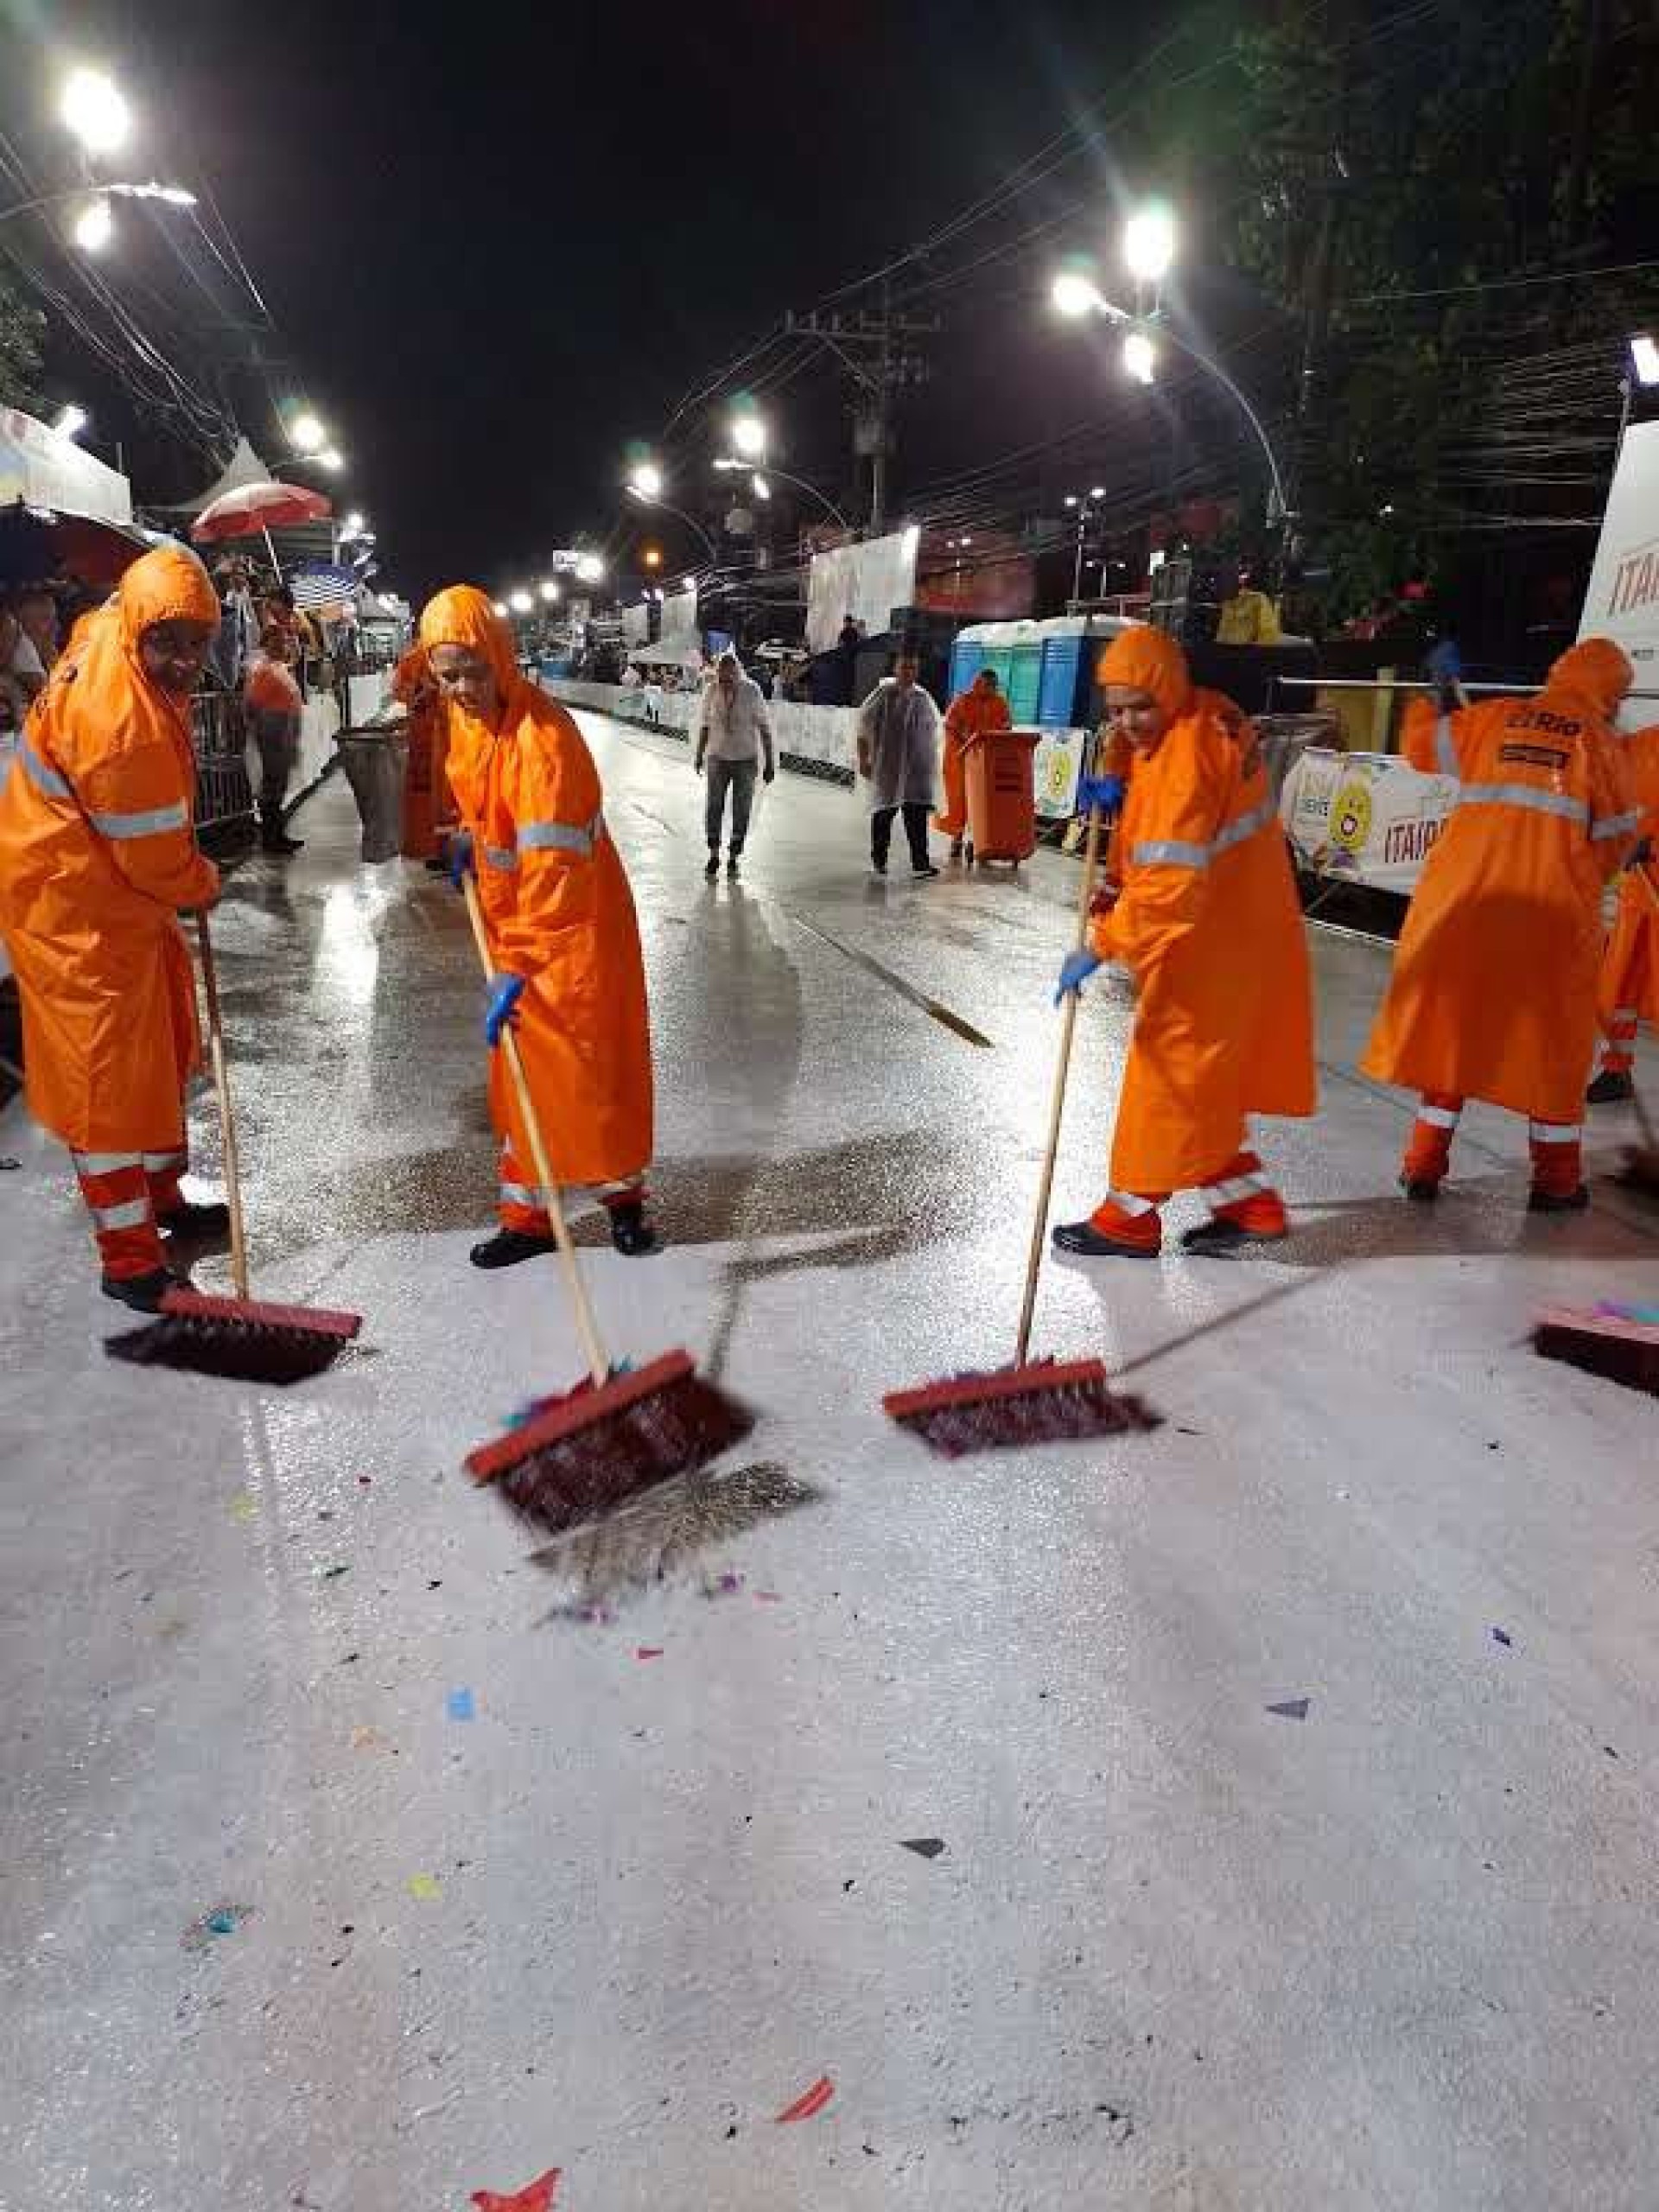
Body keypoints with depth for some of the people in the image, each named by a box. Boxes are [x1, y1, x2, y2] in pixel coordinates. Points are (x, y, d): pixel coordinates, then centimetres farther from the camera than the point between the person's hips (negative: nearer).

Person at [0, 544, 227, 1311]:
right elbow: (154, 855, -21)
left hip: (122, 890, 10)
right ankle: (130, 1260, 7)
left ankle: (163, 1199, 37)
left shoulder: (111, 636, -2)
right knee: (107, 1074, -3)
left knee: (162, 1049, 19)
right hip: (76, 907, -10)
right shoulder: (120, 719, -31)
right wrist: (204, 885, -1)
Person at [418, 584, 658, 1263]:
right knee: (519, 1072, 10)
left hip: (577, 918, -7)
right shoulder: (465, 716, -1)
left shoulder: (542, 737, -26)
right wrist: (470, 838, 5)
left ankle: (623, 1196, 27)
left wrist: (519, 967, -33)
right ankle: (528, 1217, 22)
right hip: (509, 915, 7)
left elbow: (553, 868, -31)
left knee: (594, 1064, 5)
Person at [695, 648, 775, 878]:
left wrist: (769, 762, -6)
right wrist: (700, 755, 12)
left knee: (741, 809, 5)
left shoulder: (751, 691, -13)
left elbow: (764, 727, -7)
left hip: (746, 758, -1)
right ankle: (713, 855, 13)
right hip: (718, 757, 1)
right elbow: (705, 725, 8)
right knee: (714, 806, -2)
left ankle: (734, 856, 20)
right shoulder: (711, 691, -6)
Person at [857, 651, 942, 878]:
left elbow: (933, 729, 18)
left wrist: (931, 761, 13)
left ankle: (920, 862, -6)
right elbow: (864, 728, -2)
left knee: (917, 816, -5)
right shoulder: (883, 695, -3)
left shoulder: (923, 698, 9)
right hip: (886, 765, -2)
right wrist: (863, 760, -5)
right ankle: (878, 860, 22)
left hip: (916, 767, 2)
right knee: (883, 813, 8)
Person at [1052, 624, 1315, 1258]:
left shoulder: (1186, 754, -25)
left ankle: (1131, 1219, 14)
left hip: (1214, 944, -10)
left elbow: (1169, 881, -31)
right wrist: (1123, 798, -5)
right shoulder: (1208, 715, 5)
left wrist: (1101, 946, -30)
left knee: (1170, 1076, 1)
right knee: (1200, 1082, 18)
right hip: (1238, 930, 10)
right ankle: (1250, 1205, 27)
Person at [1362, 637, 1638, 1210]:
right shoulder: (1597, 736, 3)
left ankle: (1425, 1165, 14)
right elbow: (1616, 835, 3)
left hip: (1464, 895, 3)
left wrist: (1440, 692, 37)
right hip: (1553, 906, -3)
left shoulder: (1496, 717, 9)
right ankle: (1556, 1181, 15)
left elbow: (1423, 746, 20)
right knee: (1553, 1037, 9)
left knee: (1451, 1019, 12)